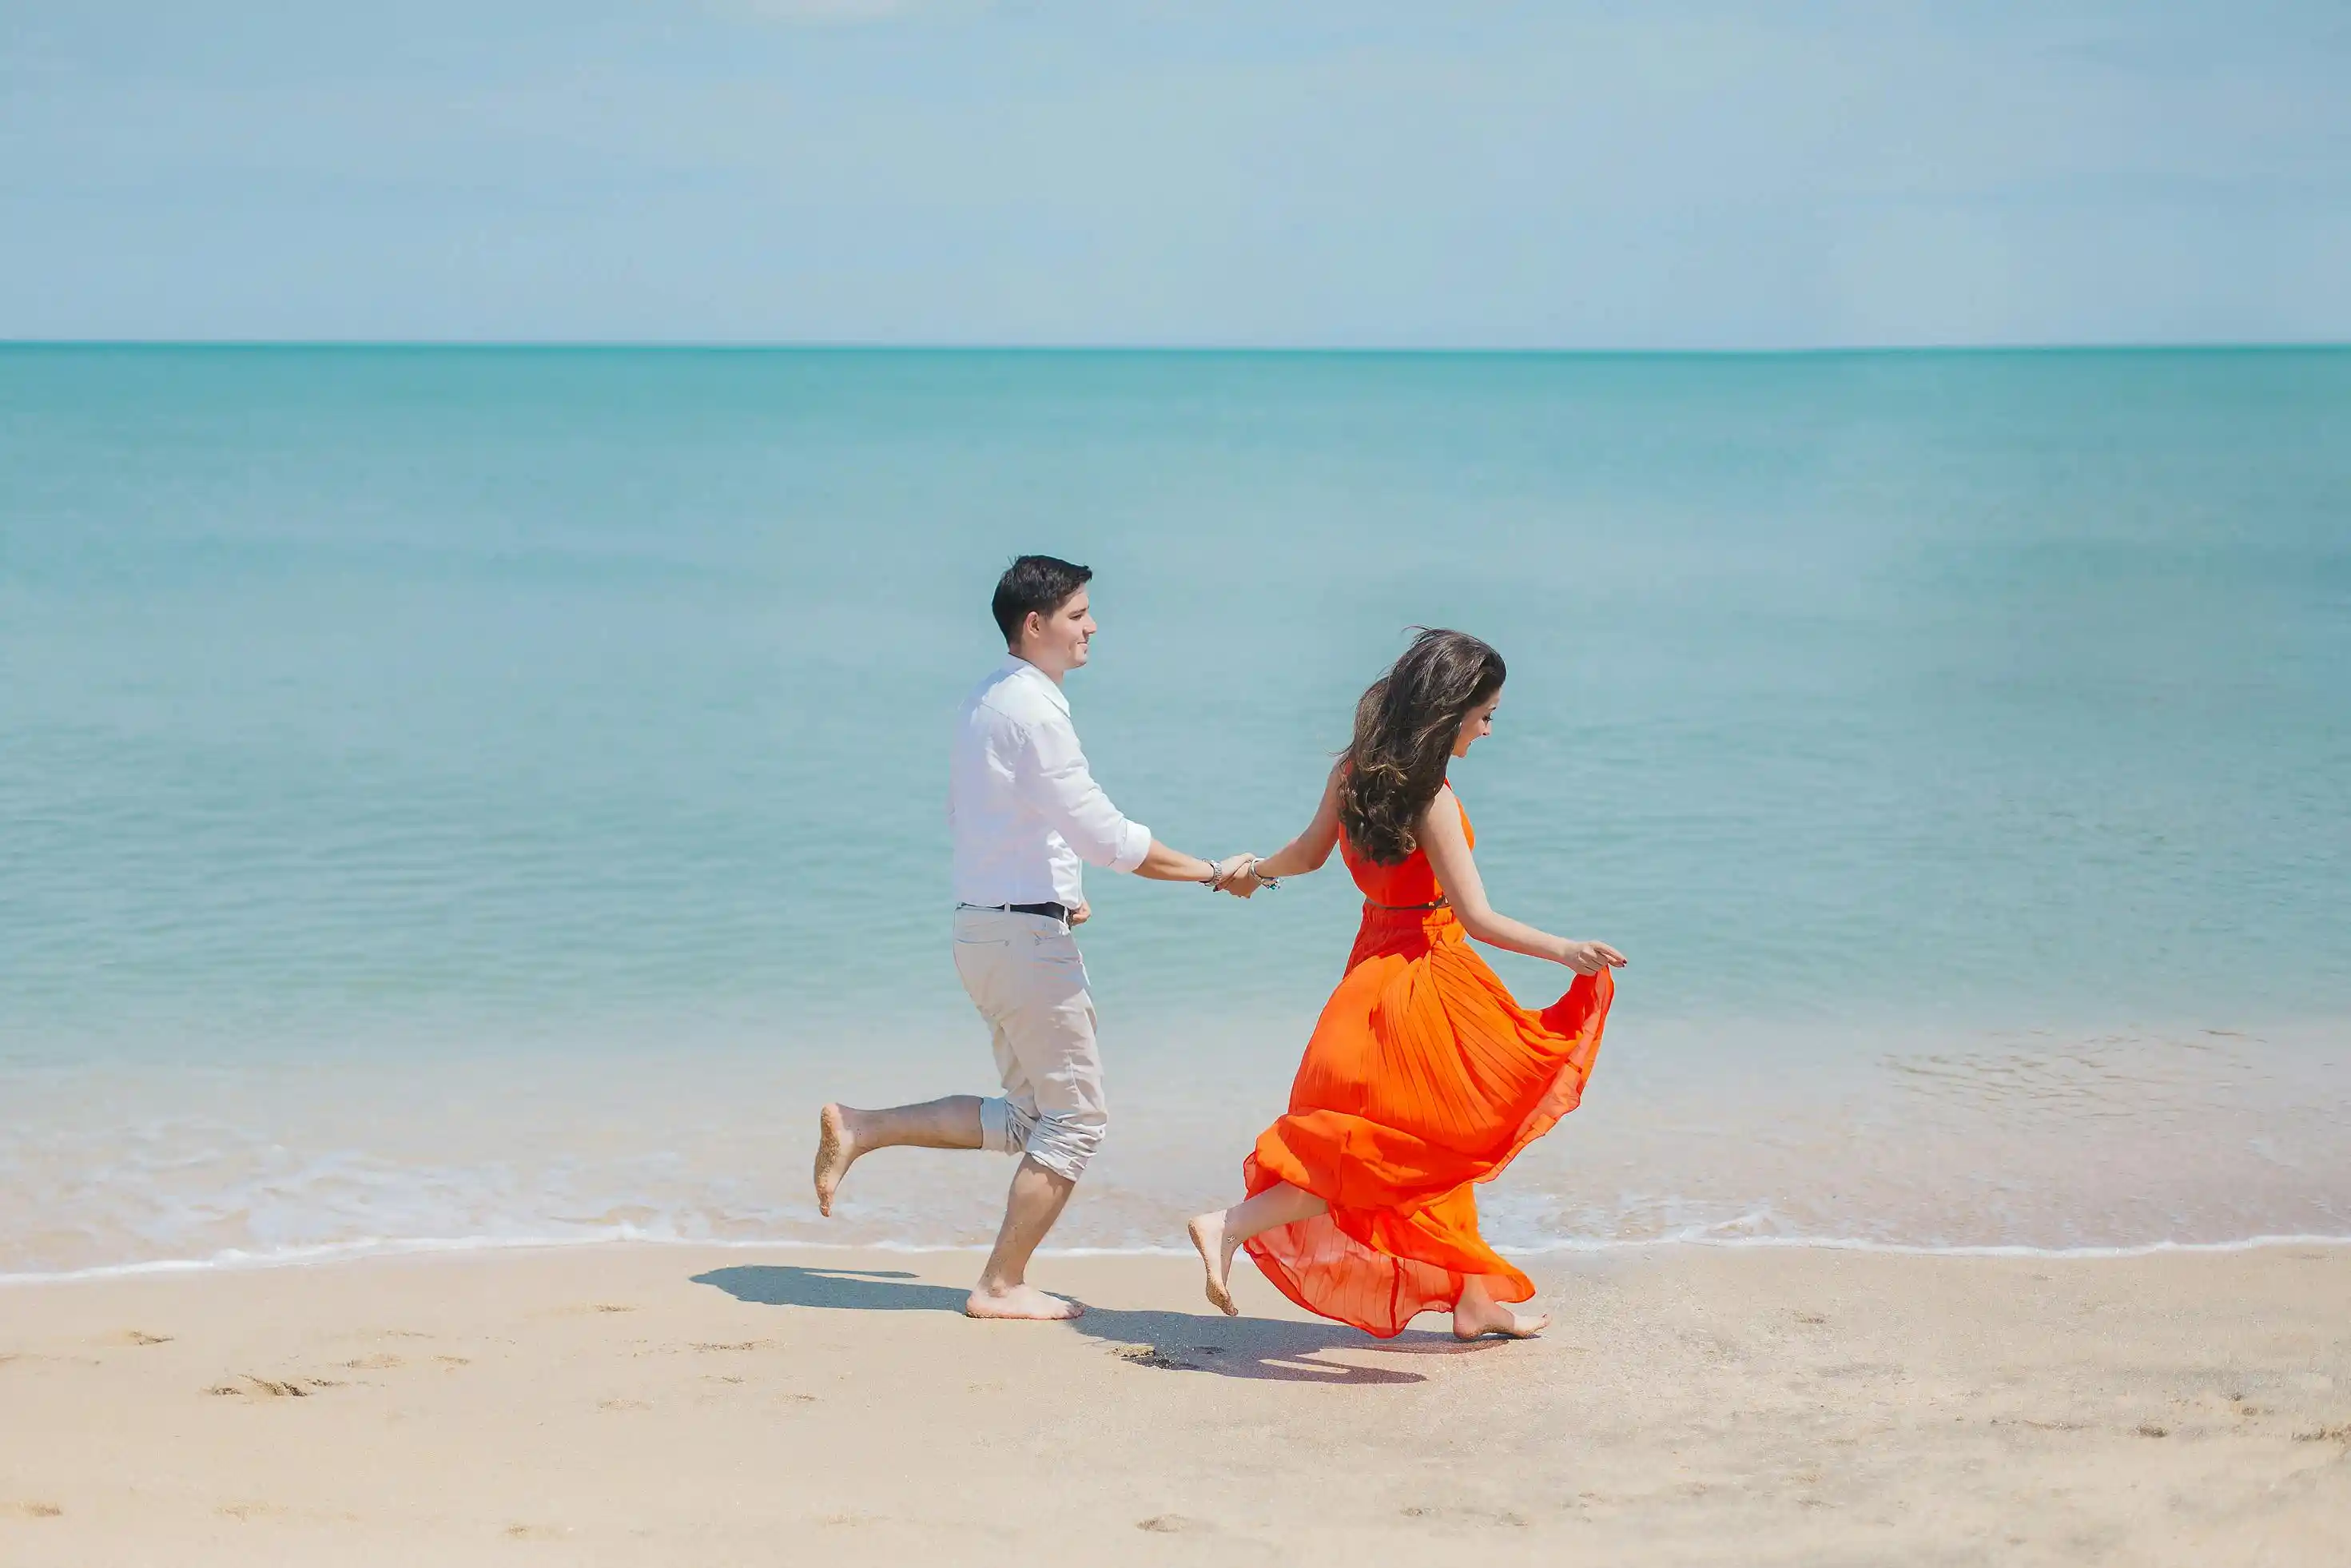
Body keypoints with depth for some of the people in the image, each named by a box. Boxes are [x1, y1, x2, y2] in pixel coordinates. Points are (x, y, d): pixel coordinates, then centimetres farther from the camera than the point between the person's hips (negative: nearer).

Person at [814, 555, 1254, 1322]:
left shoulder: (986, 700, 13)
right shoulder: (1032, 710, -18)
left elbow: (962, 814, 23)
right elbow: (1106, 836, -20)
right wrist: (1213, 872, -13)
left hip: (984, 923, 10)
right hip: (1026, 936, -10)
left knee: (1025, 1117, 16)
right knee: (1075, 1116, 1)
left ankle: (860, 1129, 12)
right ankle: (1003, 1286, 6)